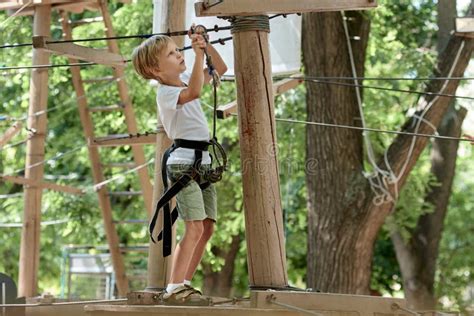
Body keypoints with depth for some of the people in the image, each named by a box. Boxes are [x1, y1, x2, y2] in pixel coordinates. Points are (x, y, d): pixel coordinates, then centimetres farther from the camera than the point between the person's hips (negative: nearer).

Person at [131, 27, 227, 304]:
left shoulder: (185, 78, 13)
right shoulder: (166, 93, -14)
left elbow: (220, 68, 20)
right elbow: (193, 92, -35)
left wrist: (206, 44, 6)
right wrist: (199, 53, -34)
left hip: (203, 163, 9)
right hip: (184, 164, -9)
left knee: (208, 227, 5)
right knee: (195, 227, -17)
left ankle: (184, 284, 10)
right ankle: (174, 288, -19)